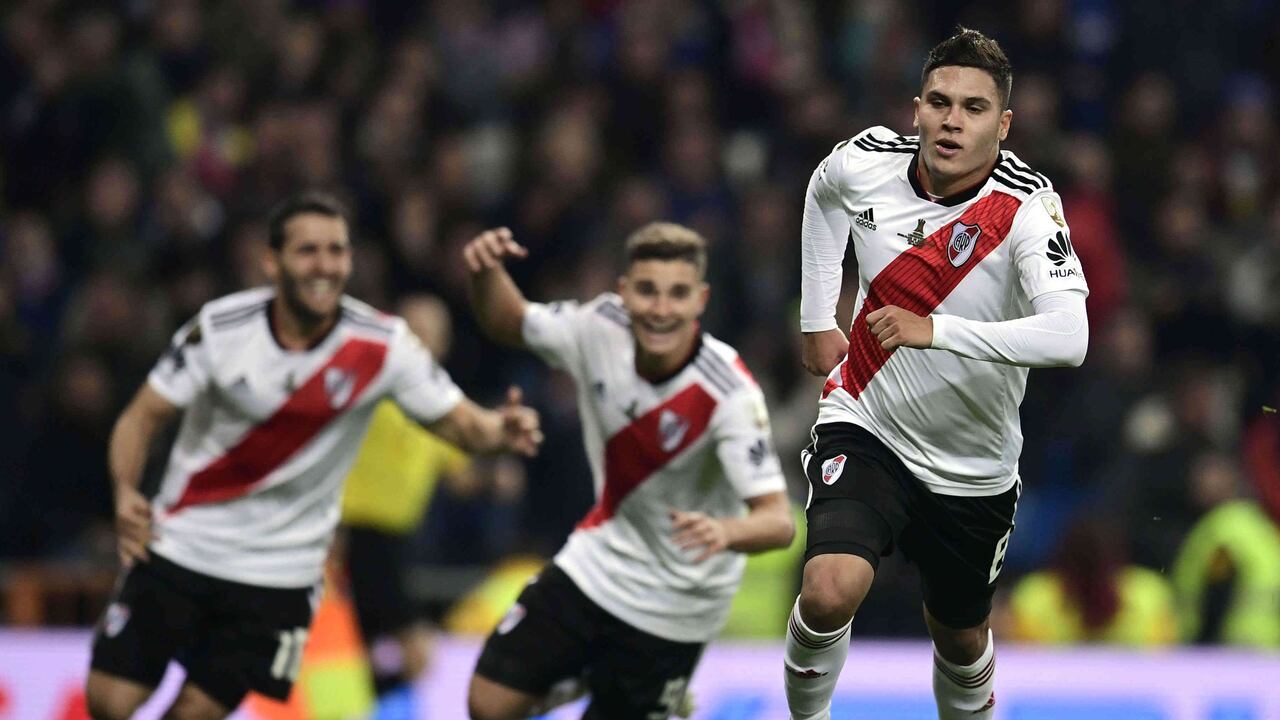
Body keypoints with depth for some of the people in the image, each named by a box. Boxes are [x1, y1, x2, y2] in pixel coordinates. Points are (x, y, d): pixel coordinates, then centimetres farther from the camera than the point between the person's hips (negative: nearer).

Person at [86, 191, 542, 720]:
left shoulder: (382, 345, -12)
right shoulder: (220, 327, -12)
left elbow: (459, 424, -7)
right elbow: (142, 418, -6)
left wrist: (501, 431, -30)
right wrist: (125, 493, -24)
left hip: (277, 571, 0)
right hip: (178, 549, 0)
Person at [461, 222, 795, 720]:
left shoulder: (729, 394, -29)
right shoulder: (602, 328, -16)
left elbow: (778, 523, -33)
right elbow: (506, 323, 4)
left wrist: (725, 531, -56)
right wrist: (486, 271, -18)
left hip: (672, 605, -4)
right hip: (597, 563, 5)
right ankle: (583, 675, 33)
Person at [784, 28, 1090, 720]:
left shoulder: (1026, 207, -23)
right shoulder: (867, 161, -12)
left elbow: (1068, 338, -39)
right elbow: (822, 193, 17)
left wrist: (934, 330, -47)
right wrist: (817, 322, 15)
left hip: (972, 472, 0)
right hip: (865, 428, 0)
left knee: (960, 638, 18)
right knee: (829, 591, -26)